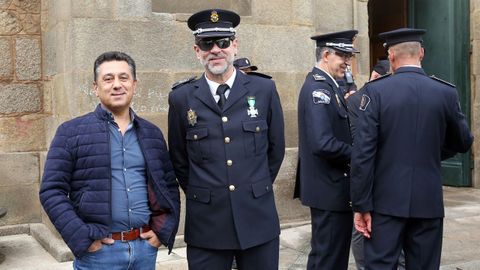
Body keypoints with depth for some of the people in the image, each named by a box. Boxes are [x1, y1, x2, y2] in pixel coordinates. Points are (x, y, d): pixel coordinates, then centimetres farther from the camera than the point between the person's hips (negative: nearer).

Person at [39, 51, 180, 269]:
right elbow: (52, 191, -5)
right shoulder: (71, 132, -2)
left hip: (146, 246, 4)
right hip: (99, 250, -3)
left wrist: (163, 231, 3)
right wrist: (83, 238, -11)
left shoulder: (152, 134, 10)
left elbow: (170, 186, 15)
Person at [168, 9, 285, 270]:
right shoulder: (181, 98, -1)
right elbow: (178, 160, 9)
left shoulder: (264, 90, -1)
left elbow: (276, 148, 9)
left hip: (258, 218, 1)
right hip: (206, 223, 0)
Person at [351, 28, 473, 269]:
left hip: (387, 201, -2)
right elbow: (463, 143, 13)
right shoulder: (446, 92, 0)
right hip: (429, 201, 2)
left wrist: (361, 204, -7)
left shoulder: (375, 90, -8)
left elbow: (363, 152, -12)